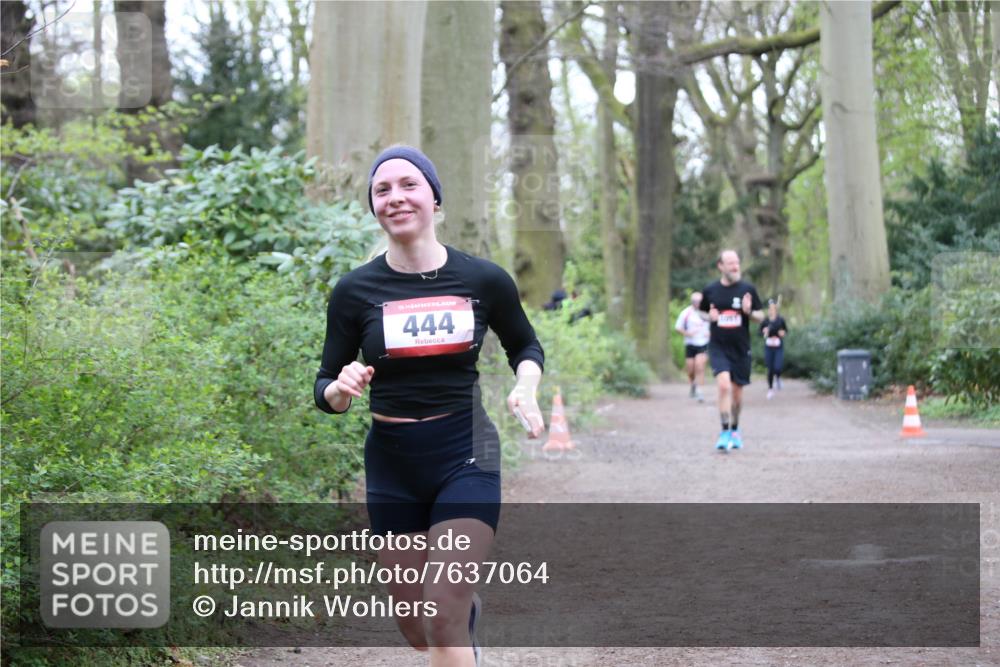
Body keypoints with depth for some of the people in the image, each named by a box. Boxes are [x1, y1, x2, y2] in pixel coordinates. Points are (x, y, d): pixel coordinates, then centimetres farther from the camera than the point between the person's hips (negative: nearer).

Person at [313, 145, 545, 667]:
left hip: (466, 456, -2)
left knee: (443, 624, -15)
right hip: (392, 465, 2)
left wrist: (526, 388, -6)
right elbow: (325, 389, 3)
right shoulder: (355, 290, -4)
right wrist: (340, 389, -20)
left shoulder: (484, 280, -4)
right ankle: (466, 608, 47)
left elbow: (525, 345, 15)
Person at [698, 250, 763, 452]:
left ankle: (735, 430, 32)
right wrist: (709, 316, -7)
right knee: (724, 385, -19)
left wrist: (749, 312, -16)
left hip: (741, 348, 1)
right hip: (718, 347, -1)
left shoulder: (747, 289, 0)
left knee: (737, 392, 10)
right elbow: (701, 312, 15)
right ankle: (725, 433, -15)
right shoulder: (710, 291, 1)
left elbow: (761, 316, 5)